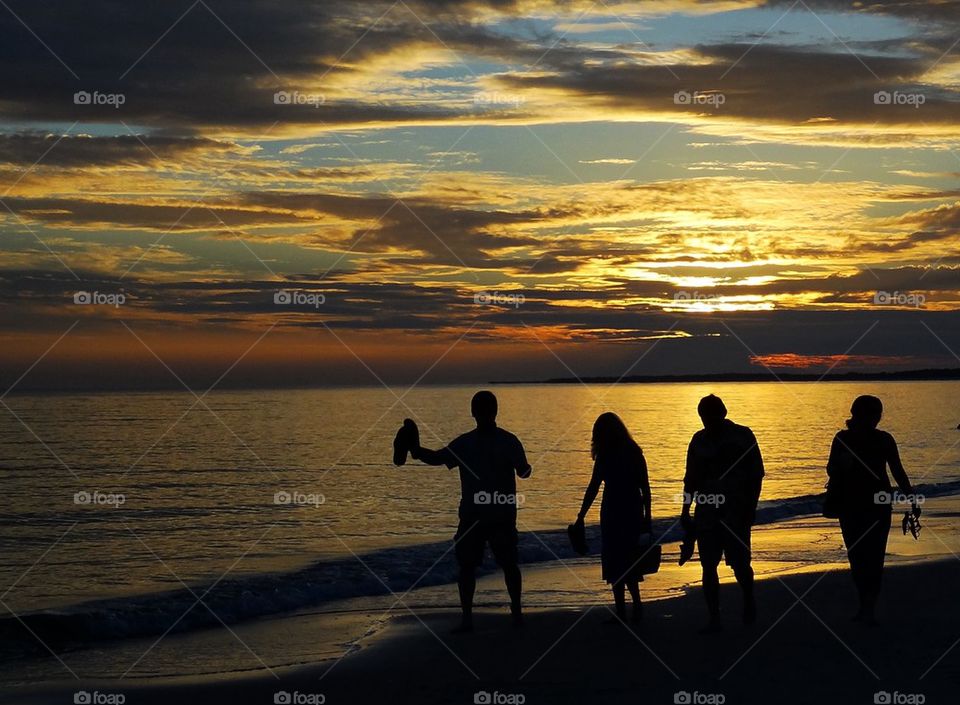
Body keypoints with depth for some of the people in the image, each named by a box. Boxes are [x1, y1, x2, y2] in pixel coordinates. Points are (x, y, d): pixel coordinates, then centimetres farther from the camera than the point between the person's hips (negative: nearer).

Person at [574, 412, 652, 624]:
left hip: (613, 513, -6)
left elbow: (593, 489, -11)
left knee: (616, 561, -1)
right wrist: (647, 517, 11)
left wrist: (581, 517, -7)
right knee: (630, 560, 16)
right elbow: (645, 489, 7)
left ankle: (621, 612, 1)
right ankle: (637, 605, 10)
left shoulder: (606, 455, -9)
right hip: (634, 511, 6)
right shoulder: (634, 452, 6)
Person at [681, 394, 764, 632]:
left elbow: (756, 475, -1)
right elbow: (691, 478, 13)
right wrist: (685, 511, 9)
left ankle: (749, 602, 28)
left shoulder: (743, 436, -1)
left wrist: (751, 508, -8)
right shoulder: (699, 440, 8)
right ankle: (714, 619, 6)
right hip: (706, 513, 3)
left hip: (736, 513, -3)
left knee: (740, 564, -1)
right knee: (708, 566, 0)